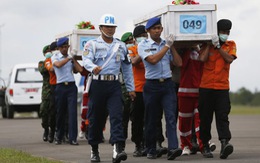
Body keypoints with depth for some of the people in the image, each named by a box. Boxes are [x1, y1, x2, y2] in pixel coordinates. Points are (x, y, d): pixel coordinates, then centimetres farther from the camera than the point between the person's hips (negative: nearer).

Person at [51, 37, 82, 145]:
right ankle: (59, 137, 19)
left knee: (72, 112, -9)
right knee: (60, 113, 5)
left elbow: (80, 69, 6)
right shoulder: (55, 57, 5)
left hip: (71, 86, 2)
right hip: (60, 87, -1)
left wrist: (74, 59, 6)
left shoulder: (71, 58, 14)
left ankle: (72, 138, -11)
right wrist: (69, 58, -8)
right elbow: (58, 64, -17)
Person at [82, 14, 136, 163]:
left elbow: (127, 67, 20)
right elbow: (87, 60, -14)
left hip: (114, 85, 2)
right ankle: (94, 150, 21)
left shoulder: (121, 46, 15)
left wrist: (131, 88, 17)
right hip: (98, 84, -2)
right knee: (96, 118, 5)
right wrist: (93, 68, -37)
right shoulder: (92, 44, 4)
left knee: (117, 116, -14)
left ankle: (118, 150, -26)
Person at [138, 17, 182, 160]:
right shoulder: (143, 45, 1)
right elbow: (153, 60, -16)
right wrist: (167, 46, -10)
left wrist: (172, 46, 2)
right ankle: (151, 151, 15)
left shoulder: (167, 44, 13)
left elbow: (178, 63, 8)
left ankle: (173, 148, -22)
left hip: (167, 84, 2)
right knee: (151, 120, 5)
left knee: (171, 117, -12)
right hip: (152, 85, -2)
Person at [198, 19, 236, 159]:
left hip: (222, 88, 0)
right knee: (205, 118, 4)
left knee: (222, 116, -13)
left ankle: (225, 143, -27)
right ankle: (205, 146, 14)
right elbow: (203, 58, -10)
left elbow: (230, 59, -8)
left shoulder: (231, 45, 10)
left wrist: (218, 47, -10)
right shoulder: (207, 45, 7)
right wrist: (209, 43, -6)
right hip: (206, 87, 1)